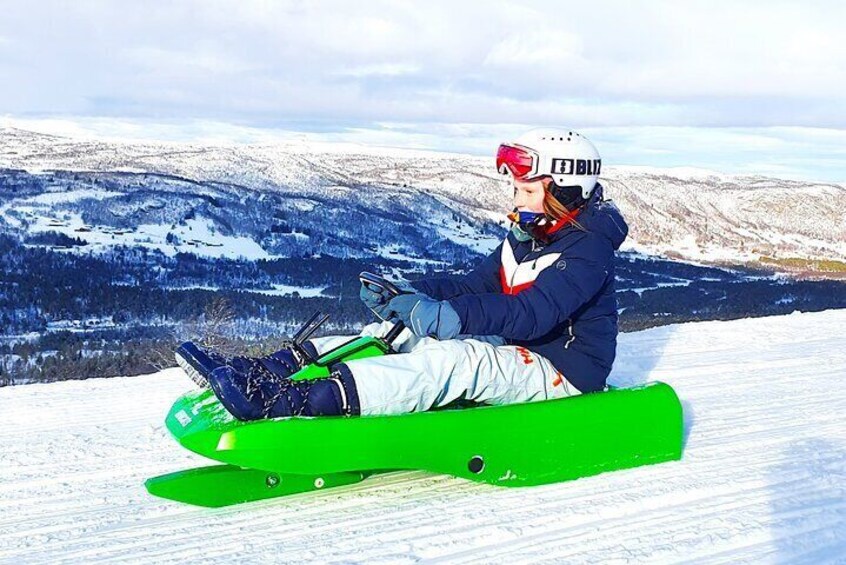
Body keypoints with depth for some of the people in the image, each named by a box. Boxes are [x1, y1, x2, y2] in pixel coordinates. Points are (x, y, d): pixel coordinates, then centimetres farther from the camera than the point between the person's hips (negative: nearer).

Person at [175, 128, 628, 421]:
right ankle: (265, 373, -17)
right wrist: (408, 295, -11)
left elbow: (533, 314, -30)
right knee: (398, 332, -7)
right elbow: (473, 285, 7)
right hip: (512, 350, 9)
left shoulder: (586, 250, -16)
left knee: (453, 359, -34)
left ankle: (291, 401, -50)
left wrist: (443, 314, -40)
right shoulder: (524, 238, 13)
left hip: (562, 372, -9)